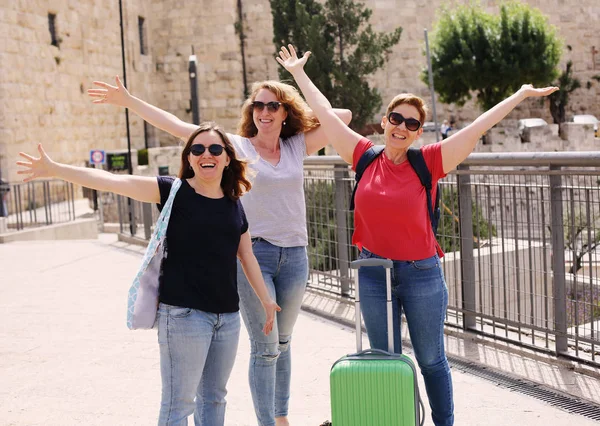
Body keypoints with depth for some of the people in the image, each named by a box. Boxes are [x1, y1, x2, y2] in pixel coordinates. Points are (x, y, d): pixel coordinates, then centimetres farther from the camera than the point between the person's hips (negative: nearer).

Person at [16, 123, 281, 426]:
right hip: (183, 313, -5)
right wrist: (56, 170, -24)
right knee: (178, 402, -1)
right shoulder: (174, 192, -7)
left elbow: (247, 257, 17)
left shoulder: (234, 204, 7)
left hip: (228, 315, 5)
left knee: (214, 396, 17)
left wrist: (266, 301, 21)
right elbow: (115, 182, -16)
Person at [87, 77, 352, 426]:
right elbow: (176, 126, -3)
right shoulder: (236, 146, -1)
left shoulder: (298, 147, 6)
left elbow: (343, 116, 6)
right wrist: (127, 101, -7)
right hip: (253, 253, -3)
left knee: (282, 343, 18)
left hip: (295, 255, 4)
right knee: (264, 348, -3)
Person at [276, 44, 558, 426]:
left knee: (431, 360, 10)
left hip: (422, 273, -2)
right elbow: (325, 113, 7)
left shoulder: (429, 162, -7)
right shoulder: (366, 158, -1)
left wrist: (520, 95, -9)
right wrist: (299, 73, 14)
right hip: (374, 273, 2)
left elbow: (479, 126, -8)